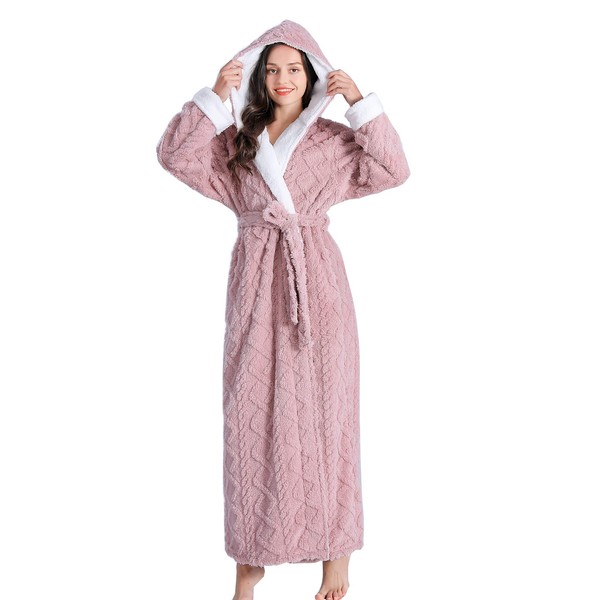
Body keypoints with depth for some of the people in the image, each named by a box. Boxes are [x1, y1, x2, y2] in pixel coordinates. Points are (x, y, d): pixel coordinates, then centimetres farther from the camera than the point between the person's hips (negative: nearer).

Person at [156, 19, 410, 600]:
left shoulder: (333, 139, 6)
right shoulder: (234, 138, 10)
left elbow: (394, 170, -3)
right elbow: (173, 155, -2)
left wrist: (361, 103, -8)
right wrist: (214, 97, -10)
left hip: (314, 281, -1)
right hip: (256, 286, 2)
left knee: (322, 407, 2)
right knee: (252, 410, 2)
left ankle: (335, 547, 14)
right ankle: (253, 553, 13)